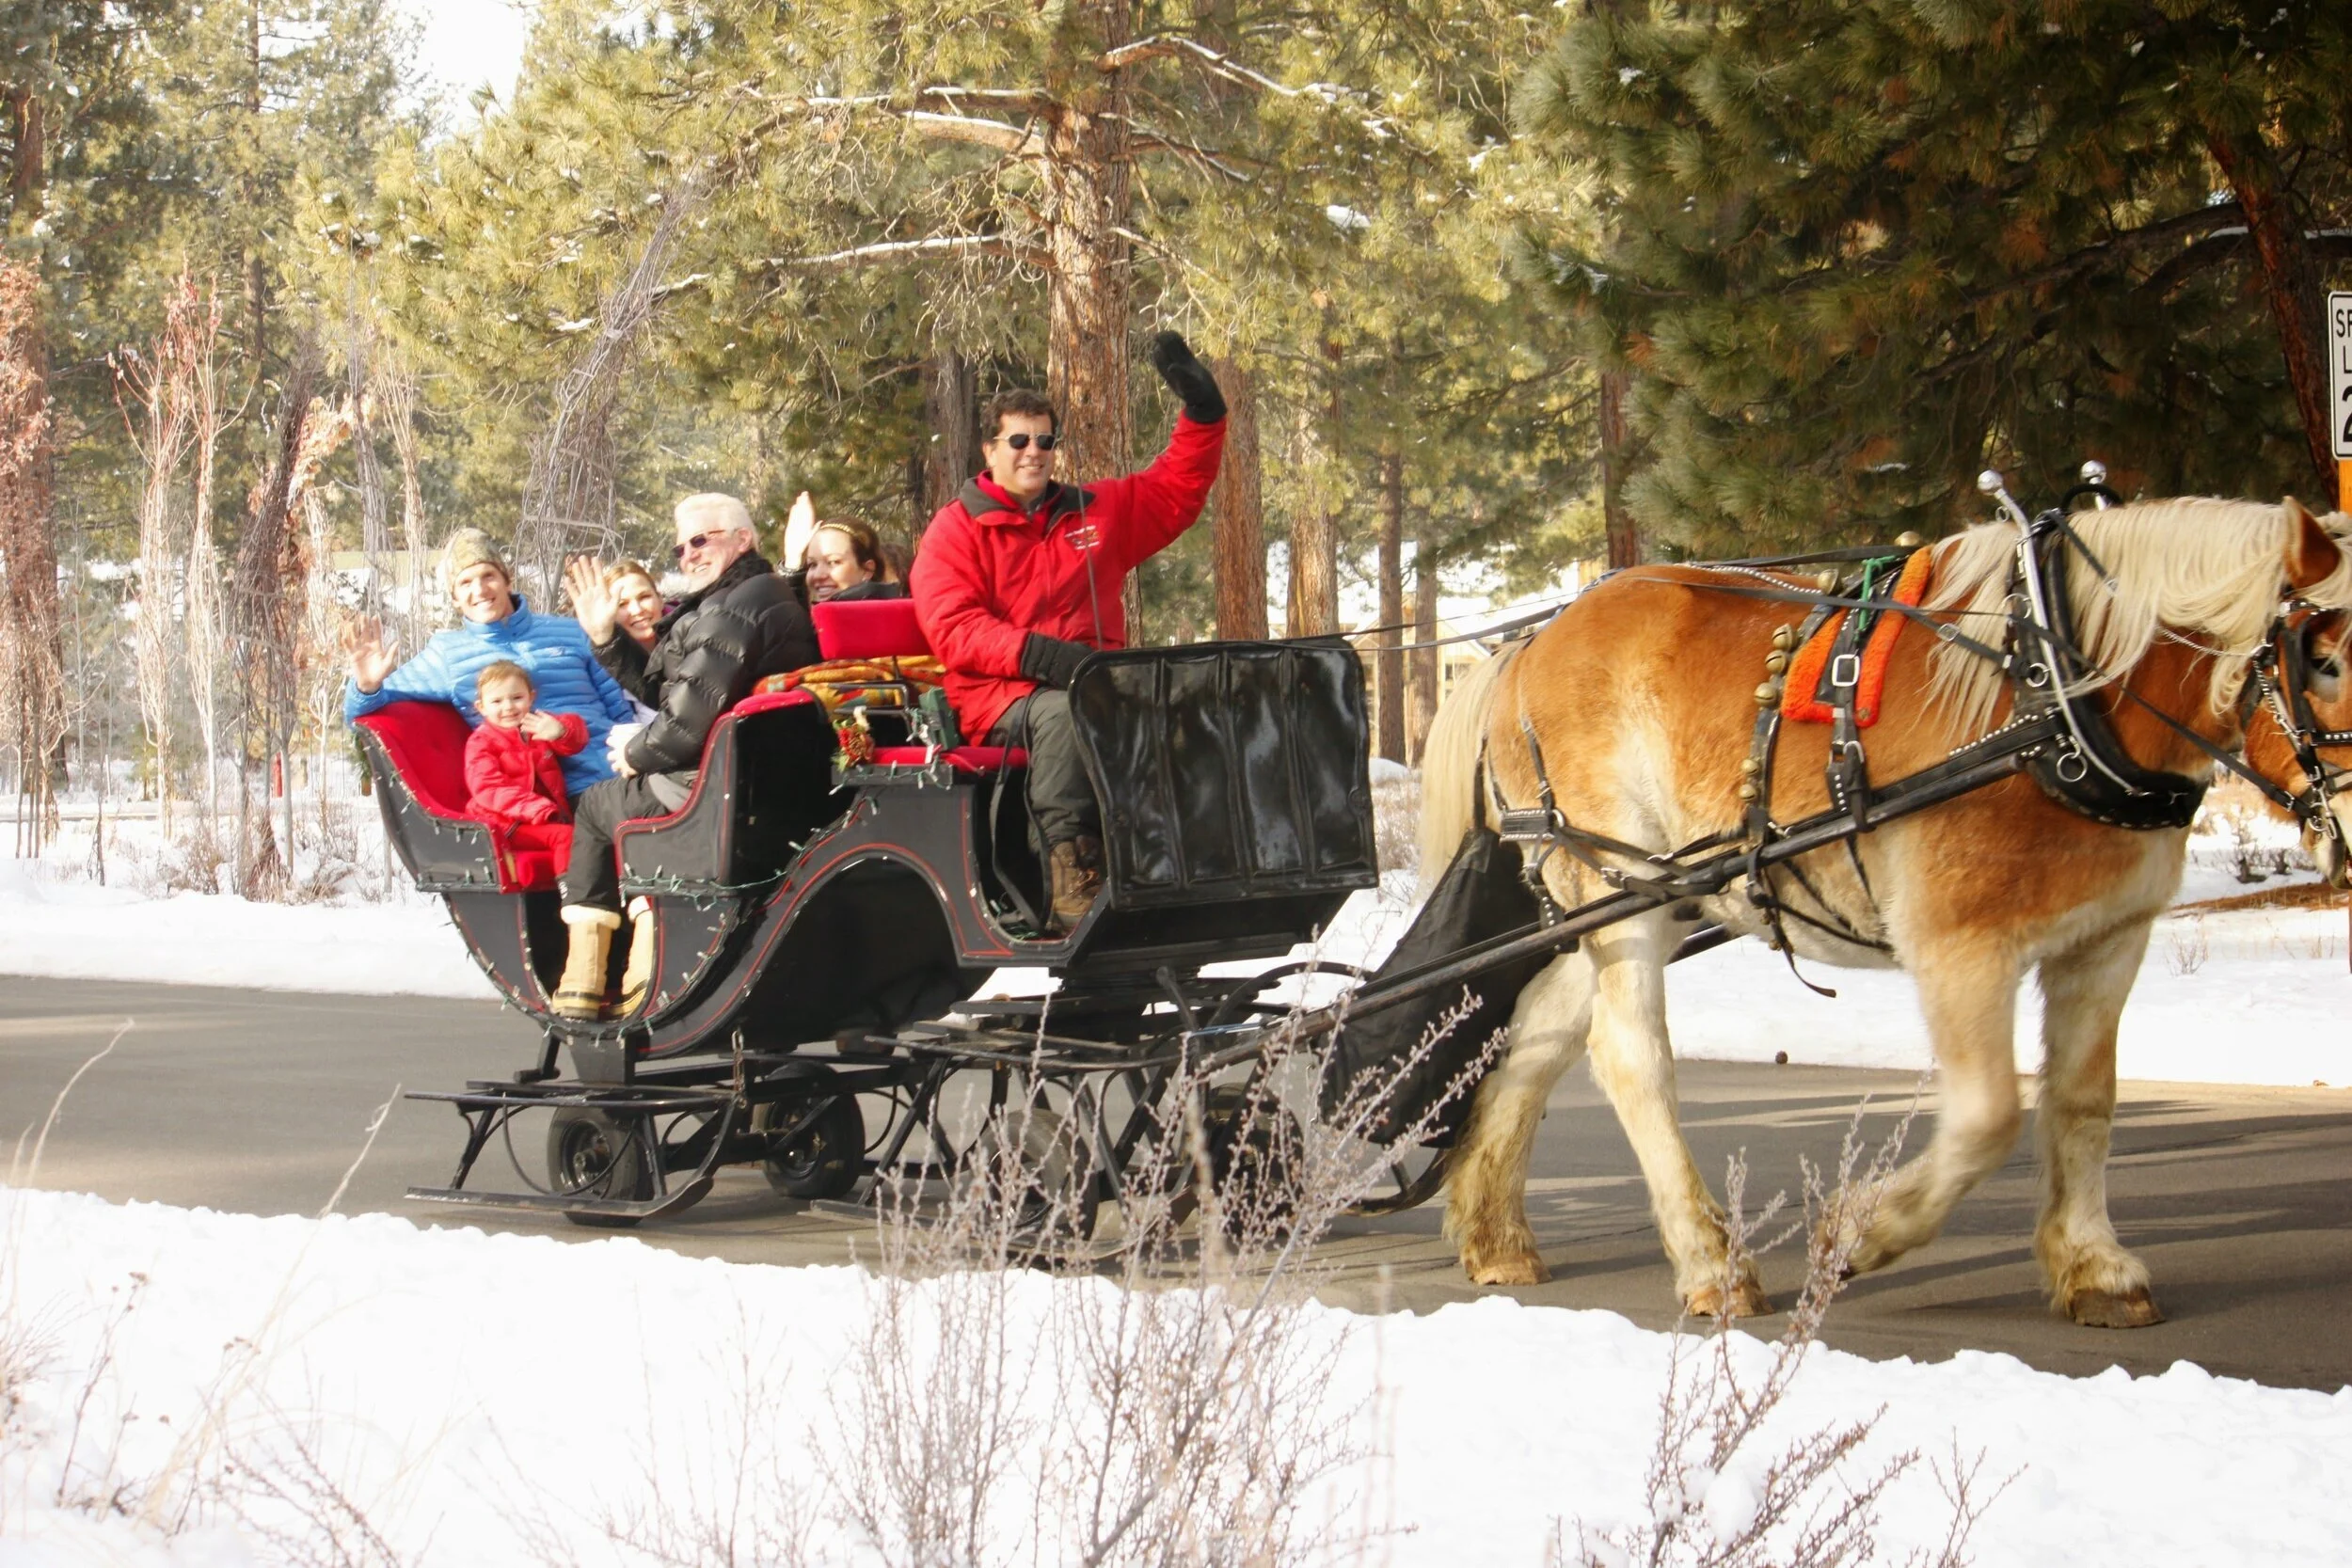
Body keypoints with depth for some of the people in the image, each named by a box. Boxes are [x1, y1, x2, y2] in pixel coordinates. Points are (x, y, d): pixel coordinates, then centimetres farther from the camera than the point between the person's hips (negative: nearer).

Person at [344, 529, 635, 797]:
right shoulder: (447, 653, 16)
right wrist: (368, 686, -8)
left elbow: (620, 710, 21)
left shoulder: (568, 632, 19)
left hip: (617, 776, 3)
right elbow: (362, 716, 16)